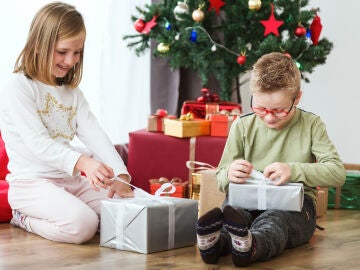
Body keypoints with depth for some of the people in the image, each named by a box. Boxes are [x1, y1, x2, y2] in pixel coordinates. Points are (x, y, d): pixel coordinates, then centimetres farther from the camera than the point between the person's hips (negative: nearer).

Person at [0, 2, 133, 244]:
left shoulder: (72, 92, 14)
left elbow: (94, 133, 0)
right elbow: (37, 142, -22)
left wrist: (120, 175, -16)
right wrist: (82, 162, -39)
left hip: (71, 180, 8)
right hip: (31, 183, -8)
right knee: (82, 224, -31)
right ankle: (24, 218, -1)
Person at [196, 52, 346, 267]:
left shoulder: (311, 125, 4)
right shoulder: (243, 126, 9)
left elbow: (338, 172, -7)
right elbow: (221, 180, 11)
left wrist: (293, 170, -21)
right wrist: (230, 174, -15)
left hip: (294, 204, -2)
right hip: (248, 200, 3)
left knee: (275, 219, -39)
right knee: (231, 206, -34)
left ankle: (251, 246, -70)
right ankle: (215, 240, -64)